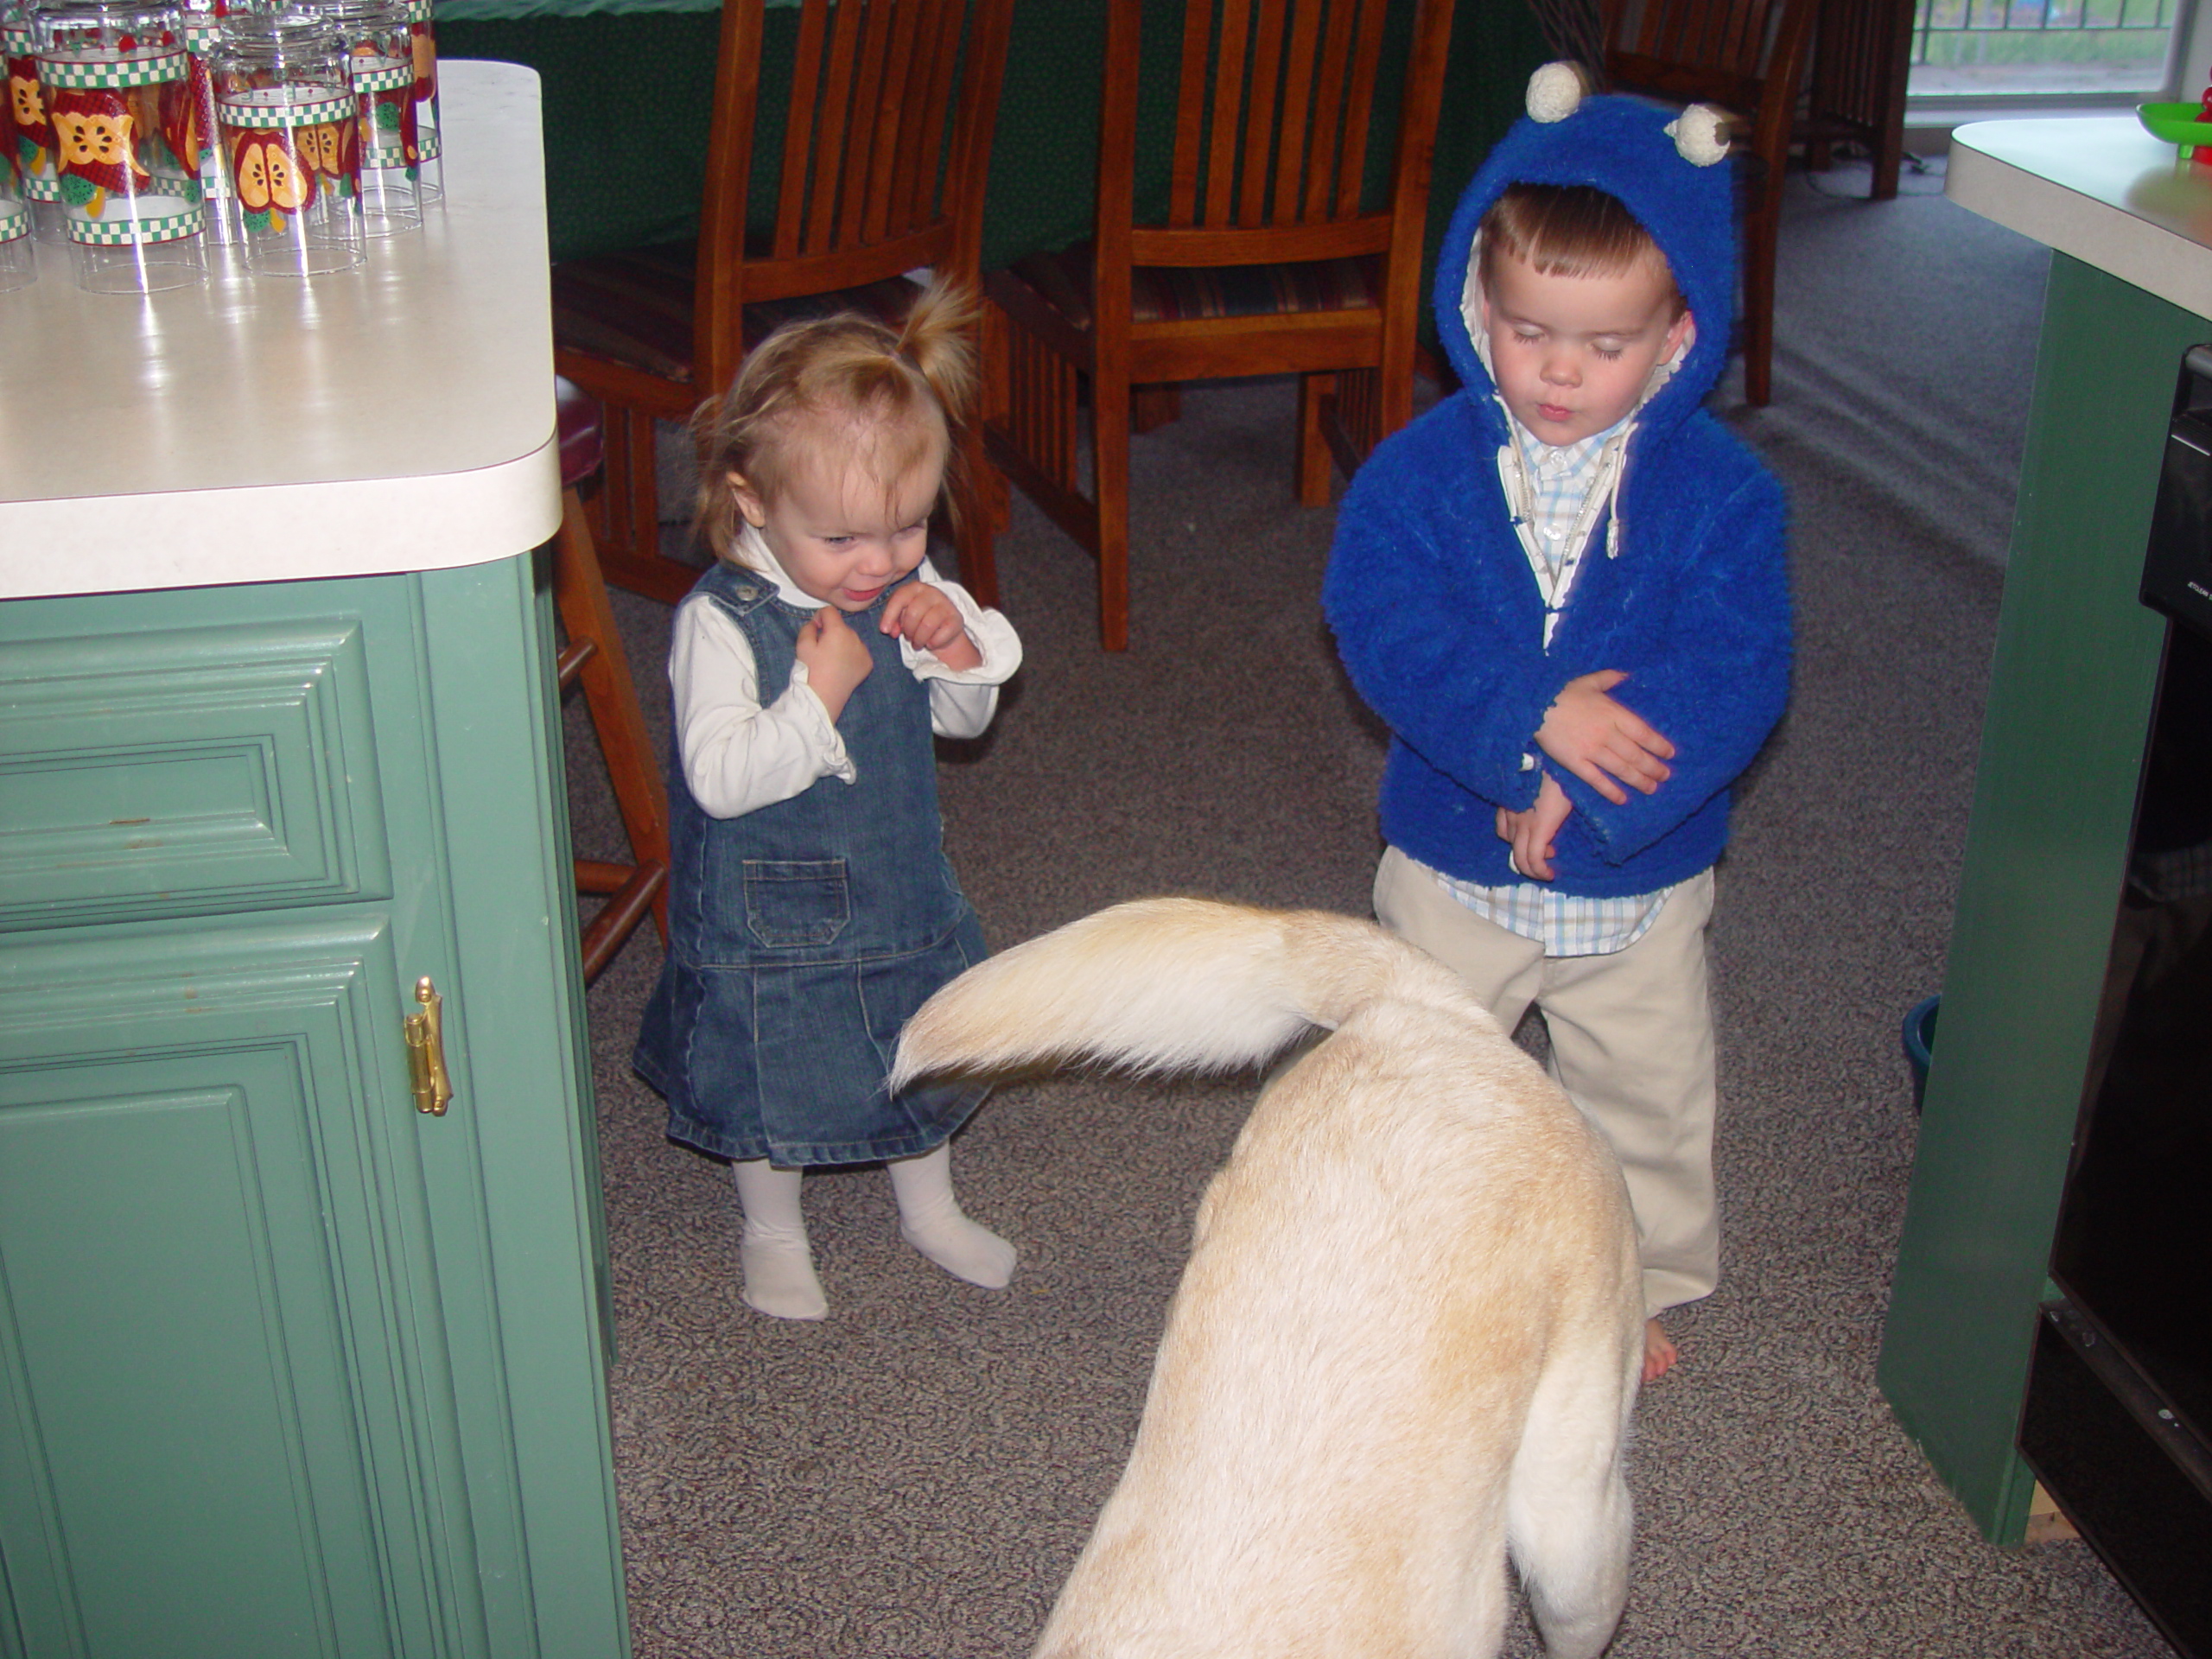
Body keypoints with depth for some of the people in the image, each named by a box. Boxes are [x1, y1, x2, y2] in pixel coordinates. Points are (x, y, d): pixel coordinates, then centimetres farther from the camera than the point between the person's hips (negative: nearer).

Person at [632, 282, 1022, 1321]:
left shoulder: (911, 591, -7)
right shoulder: (719, 621, -25)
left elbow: (963, 720, 3)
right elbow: (720, 778, -28)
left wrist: (958, 651, -17)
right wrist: (819, 695, -36)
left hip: (901, 890, 5)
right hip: (769, 911, -5)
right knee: (773, 1080, 14)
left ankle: (928, 1206, 48)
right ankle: (773, 1232, 41)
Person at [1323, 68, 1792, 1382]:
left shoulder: (1722, 489, -14)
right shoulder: (1422, 468, -13)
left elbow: (1738, 674, -20)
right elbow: (1381, 625, -22)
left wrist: (1587, 792, -29)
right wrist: (1529, 720, -34)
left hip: (1641, 878, 0)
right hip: (1453, 865, 0)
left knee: (1650, 1098, 19)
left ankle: (1646, 1280, 44)